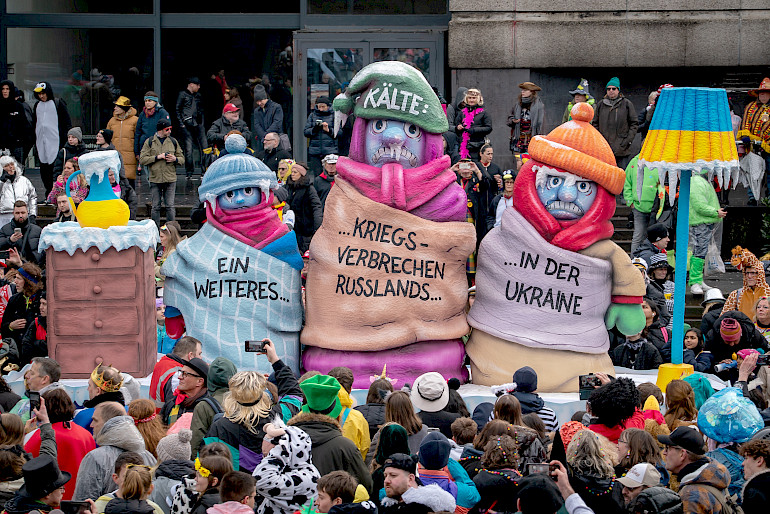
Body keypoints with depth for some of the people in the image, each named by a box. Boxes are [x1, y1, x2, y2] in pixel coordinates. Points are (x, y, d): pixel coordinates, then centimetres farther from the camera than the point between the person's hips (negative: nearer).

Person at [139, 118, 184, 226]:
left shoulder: (173, 142, 12)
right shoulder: (149, 142, 4)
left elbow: (182, 159, 16)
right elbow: (142, 160, -4)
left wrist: (175, 159, -6)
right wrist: (157, 157, -12)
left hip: (170, 180, 1)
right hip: (155, 179, -1)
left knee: (170, 206, -3)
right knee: (156, 207, 3)